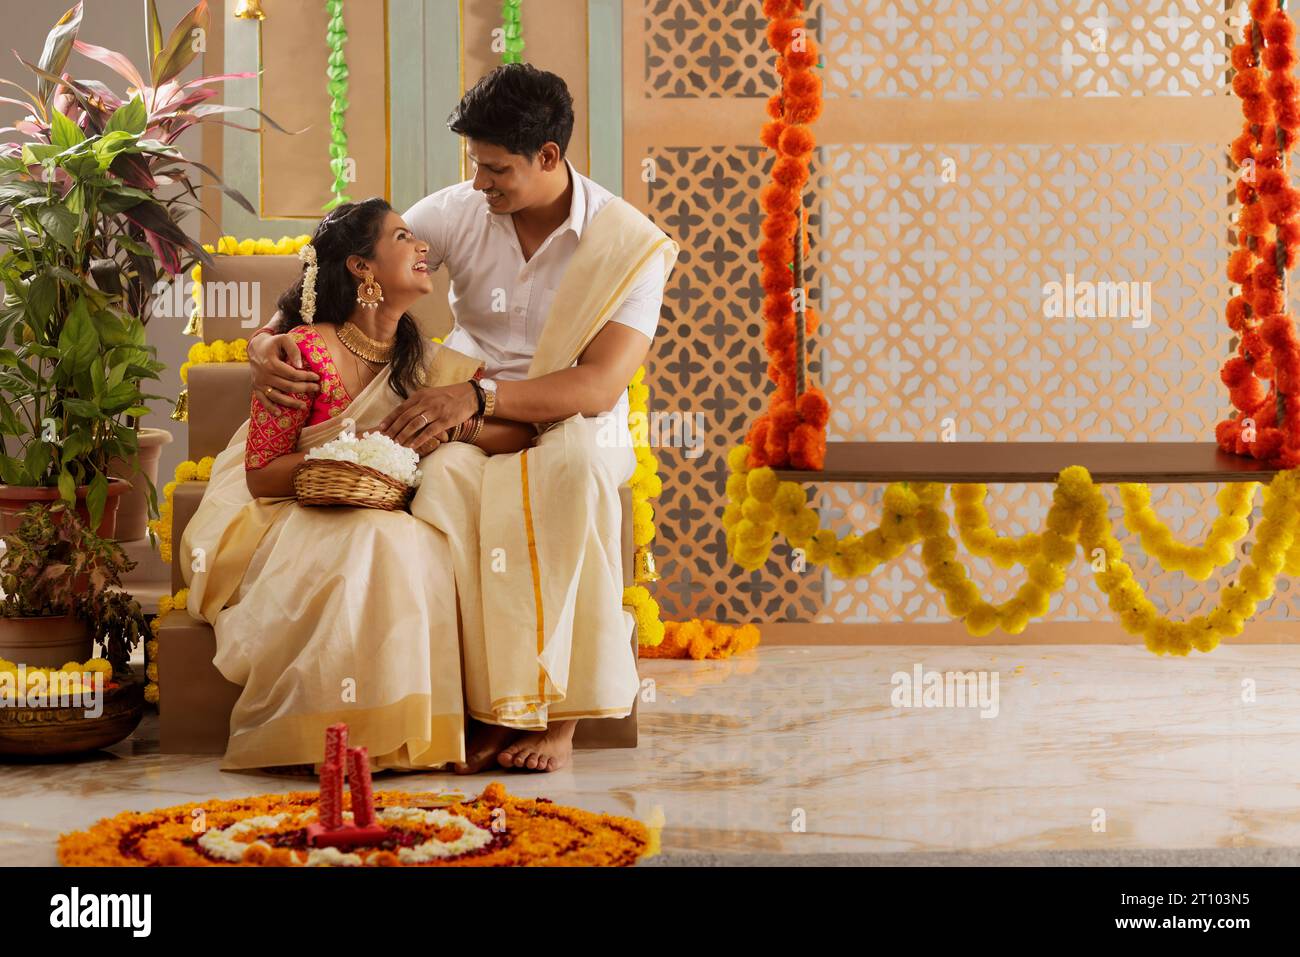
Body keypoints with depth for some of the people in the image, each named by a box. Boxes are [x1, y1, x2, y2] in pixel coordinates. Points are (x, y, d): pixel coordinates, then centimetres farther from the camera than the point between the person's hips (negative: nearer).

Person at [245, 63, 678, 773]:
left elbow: (599, 387, -18)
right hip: (469, 430, 2)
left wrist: (478, 396, -30)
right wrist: (267, 339, -16)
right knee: (445, 479, -36)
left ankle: (560, 711, -31)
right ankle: (488, 705, -30)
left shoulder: (630, 246, -8)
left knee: (571, 464, -40)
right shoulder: (457, 213, 1)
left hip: (572, 431, -2)